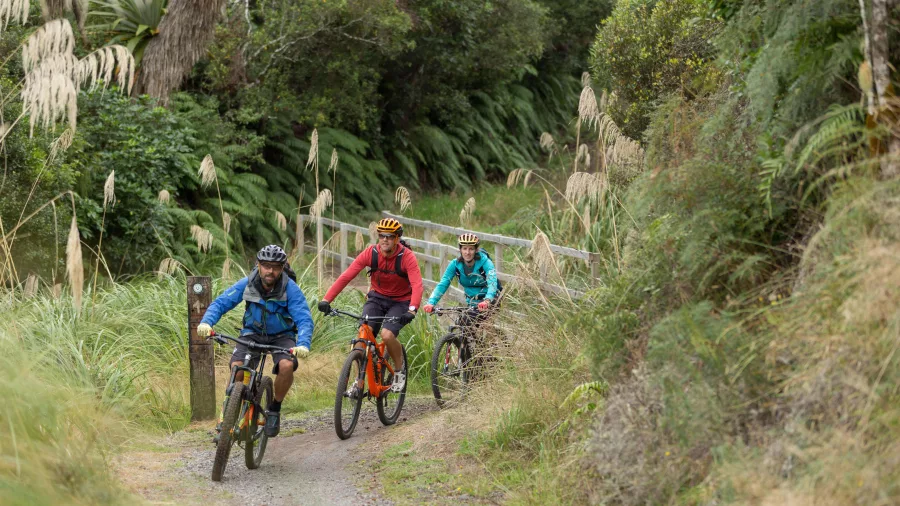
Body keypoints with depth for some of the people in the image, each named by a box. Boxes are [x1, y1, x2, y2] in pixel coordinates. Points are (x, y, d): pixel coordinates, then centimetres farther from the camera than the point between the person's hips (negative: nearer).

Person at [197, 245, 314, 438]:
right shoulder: (247, 284, -16)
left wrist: (303, 345, -47)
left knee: (286, 366, -31)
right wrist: (206, 322, -36)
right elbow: (220, 303, -15)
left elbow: (304, 319, -28)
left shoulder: (290, 288, -22)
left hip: (282, 336, -1)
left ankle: (274, 409, -5)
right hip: (253, 333, 1)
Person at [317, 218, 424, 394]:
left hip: (400, 301, -3)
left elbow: (417, 285, -32)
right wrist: (326, 299, -29)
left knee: (387, 335, -26)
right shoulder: (371, 253, -15)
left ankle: (400, 370, 2)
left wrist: (411, 310, -50)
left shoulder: (407, 257, -22)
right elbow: (346, 276, -19)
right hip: (377, 298, 3)